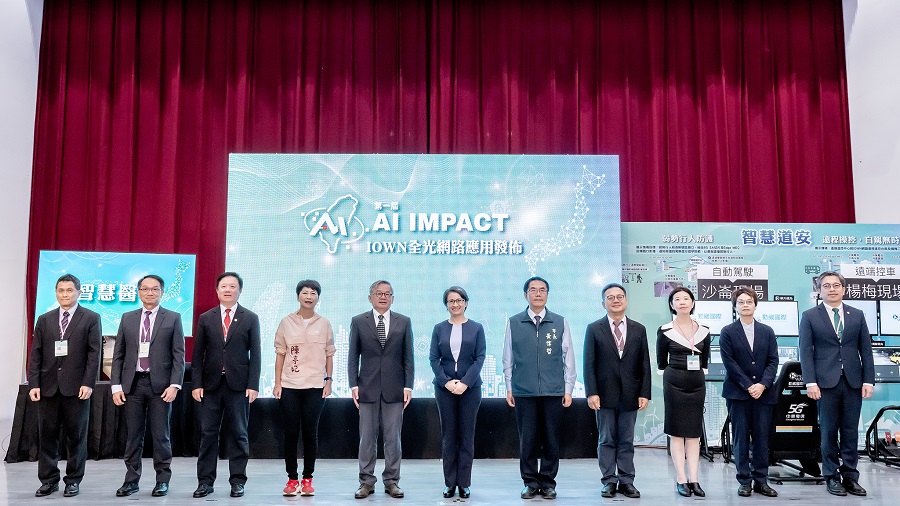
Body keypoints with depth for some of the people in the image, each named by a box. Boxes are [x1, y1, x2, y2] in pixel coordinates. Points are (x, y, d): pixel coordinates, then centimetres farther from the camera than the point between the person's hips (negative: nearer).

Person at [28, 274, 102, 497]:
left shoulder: (91, 318, 1)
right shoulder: (44, 320, 11)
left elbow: (94, 353, -4)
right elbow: (36, 354, 8)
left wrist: (88, 383, -12)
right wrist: (34, 384, -2)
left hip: (76, 387, -3)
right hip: (48, 386, 3)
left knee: (76, 435, 4)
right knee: (47, 434, 6)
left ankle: (73, 480, 15)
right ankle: (48, 480, 17)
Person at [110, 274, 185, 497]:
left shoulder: (173, 318, 3)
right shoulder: (127, 319, 10)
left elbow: (179, 355, -2)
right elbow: (118, 355, 9)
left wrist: (174, 385, -11)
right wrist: (116, 386, 1)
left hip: (160, 385, -2)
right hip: (132, 383, 3)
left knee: (160, 435, 3)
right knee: (132, 435, 8)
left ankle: (163, 480, 14)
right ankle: (132, 479, 18)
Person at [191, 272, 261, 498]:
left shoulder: (250, 318, 4)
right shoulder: (206, 318, 9)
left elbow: (255, 354, 1)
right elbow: (198, 354, 7)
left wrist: (253, 385, -7)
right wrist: (197, 383, -1)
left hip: (238, 384, -1)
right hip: (211, 384, 2)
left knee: (238, 434, 4)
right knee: (208, 433, 4)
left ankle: (237, 481, 12)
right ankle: (205, 481, 14)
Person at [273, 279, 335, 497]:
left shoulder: (324, 324, 5)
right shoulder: (286, 322, 4)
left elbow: (329, 355, 8)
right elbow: (280, 354, 5)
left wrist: (328, 381, 1)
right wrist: (277, 383, 1)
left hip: (315, 387, 0)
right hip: (289, 386, 0)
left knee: (310, 433, 3)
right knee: (291, 433, 3)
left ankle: (308, 479, 12)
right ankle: (292, 479, 13)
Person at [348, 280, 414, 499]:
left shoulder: (403, 322, 6)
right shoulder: (358, 322, 4)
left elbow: (408, 357, 5)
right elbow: (353, 357, 4)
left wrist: (408, 386, -2)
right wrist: (354, 385, -4)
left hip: (394, 389, 0)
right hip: (368, 388, 0)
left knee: (393, 437, 5)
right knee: (367, 437, 5)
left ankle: (391, 481, 15)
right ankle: (366, 481, 15)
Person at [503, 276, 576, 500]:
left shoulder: (560, 323, 6)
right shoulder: (513, 323, 5)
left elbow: (568, 358, 6)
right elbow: (508, 359, 8)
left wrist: (568, 389, 3)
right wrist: (509, 388, 5)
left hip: (553, 391, 0)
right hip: (524, 392, 0)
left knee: (551, 439, 5)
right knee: (527, 439, 4)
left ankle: (548, 482, 19)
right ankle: (530, 482, 17)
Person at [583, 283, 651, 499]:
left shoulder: (639, 330, 7)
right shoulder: (594, 329, 1)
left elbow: (644, 365, 6)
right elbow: (589, 364, -3)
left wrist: (644, 393, -1)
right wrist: (592, 393, -10)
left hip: (630, 396, 2)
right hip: (605, 395, -1)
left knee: (627, 441, 8)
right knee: (606, 440, 6)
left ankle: (626, 481, 17)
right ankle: (609, 481, 14)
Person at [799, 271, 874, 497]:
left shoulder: (857, 315, 10)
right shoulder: (810, 316, 2)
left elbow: (866, 350, 8)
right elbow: (806, 351, -3)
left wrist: (868, 380, 0)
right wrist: (810, 382, -11)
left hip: (853, 382, 2)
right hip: (826, 382, -2)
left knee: (850, 431, 6)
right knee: (829, 431, 3)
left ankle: (850, 476, 15)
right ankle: (832, 477, 12)